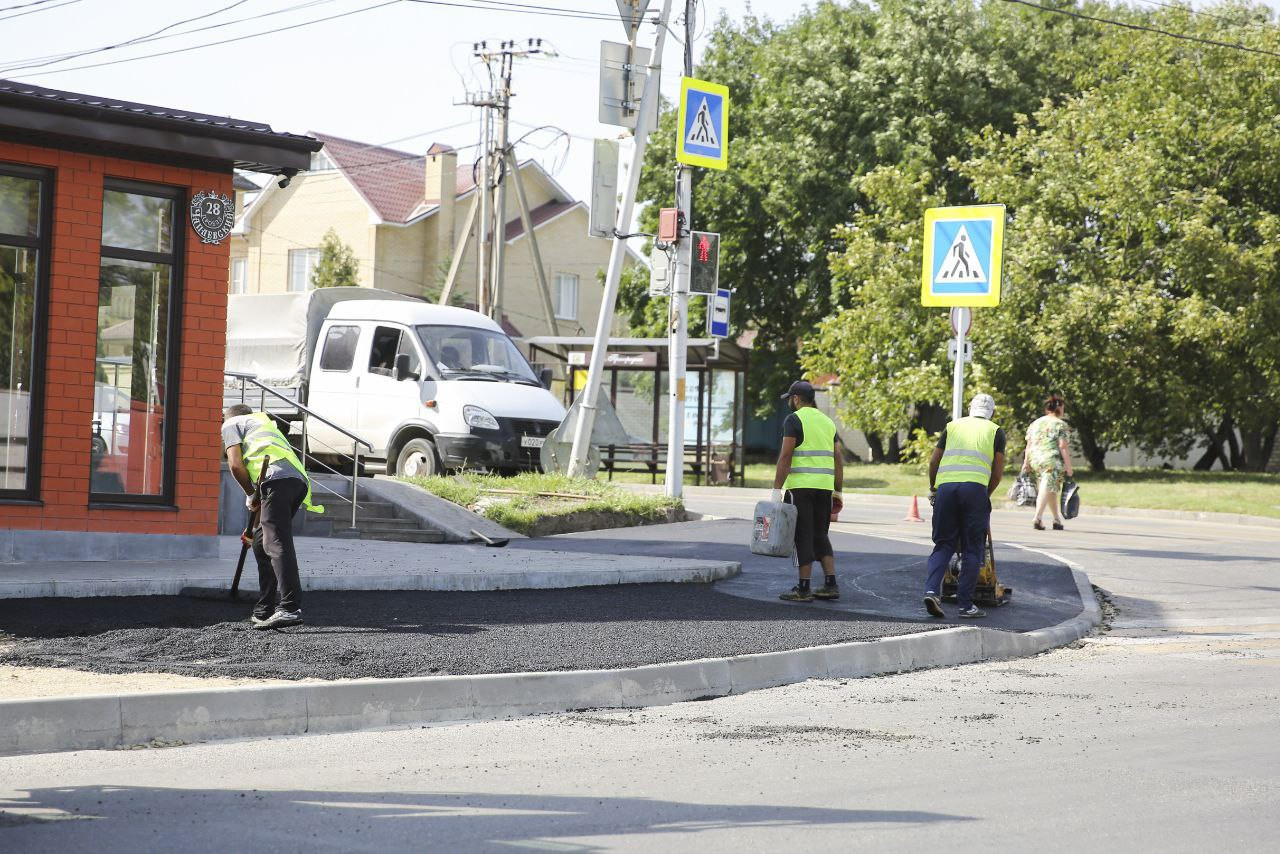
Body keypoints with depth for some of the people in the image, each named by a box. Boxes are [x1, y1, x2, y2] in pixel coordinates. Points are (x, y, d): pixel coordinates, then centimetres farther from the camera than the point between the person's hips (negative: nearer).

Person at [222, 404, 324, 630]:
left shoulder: (231, 424, 20)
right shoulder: (265, 424, 42)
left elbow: (235, 464, 3)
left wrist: (250, 495, 15)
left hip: (277, 479, -8)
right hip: (299, 479, 8)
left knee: (277, 544, -17)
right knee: (262, 543, 18)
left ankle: (291, 608, -30)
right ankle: (265, 610, 18)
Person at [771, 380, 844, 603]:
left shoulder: (794, 419, -3)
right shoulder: (827, 421, 17)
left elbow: (785, 456, -12)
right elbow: (838, 459, 15)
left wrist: (777, 488, -12)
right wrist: (838, 492, 18)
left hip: (800, 486, -6)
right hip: (825, 488, 6)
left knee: (803, 536, -3)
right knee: (820, 536, 14)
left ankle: (803, 588, -3)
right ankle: (830, 585, 7)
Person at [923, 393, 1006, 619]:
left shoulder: (953, 426, 20)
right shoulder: (995, 432, 14)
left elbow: (934, 461, 17)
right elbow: (998, 471, 9)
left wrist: (932, 488, 30)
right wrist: (987, 495, 23)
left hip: (946, 486, 2)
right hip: (975, 488, -2)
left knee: (944, 545, 11)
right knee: (972, 549, 6)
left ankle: (932, 590, -9)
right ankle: (966, 604, 3)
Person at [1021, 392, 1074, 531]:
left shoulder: (1035, 423, 14)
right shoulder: (1061, 425, -4)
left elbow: (1029, 445, 13)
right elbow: (1063, 447, -9)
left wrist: (1026, 463, 17)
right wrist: (1069, 468, -7)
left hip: (1035, 461, 6)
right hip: (1052, 461, -6)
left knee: (1051, 490, 17)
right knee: (1047, 489, -7)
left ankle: (1057, 518, 22)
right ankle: (1038, 517, -19)